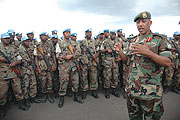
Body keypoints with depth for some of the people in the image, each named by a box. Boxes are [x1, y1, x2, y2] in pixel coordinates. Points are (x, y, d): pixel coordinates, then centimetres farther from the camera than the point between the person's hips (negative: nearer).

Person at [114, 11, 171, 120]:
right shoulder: (132, 42, 10)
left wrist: (148, 52, -28)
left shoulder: (159, 40, -6)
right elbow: (126, 59, 16)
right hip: (132, 88, 5)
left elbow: (168, 62, -14)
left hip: (150, 91, -5)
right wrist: (119, 51, -5)